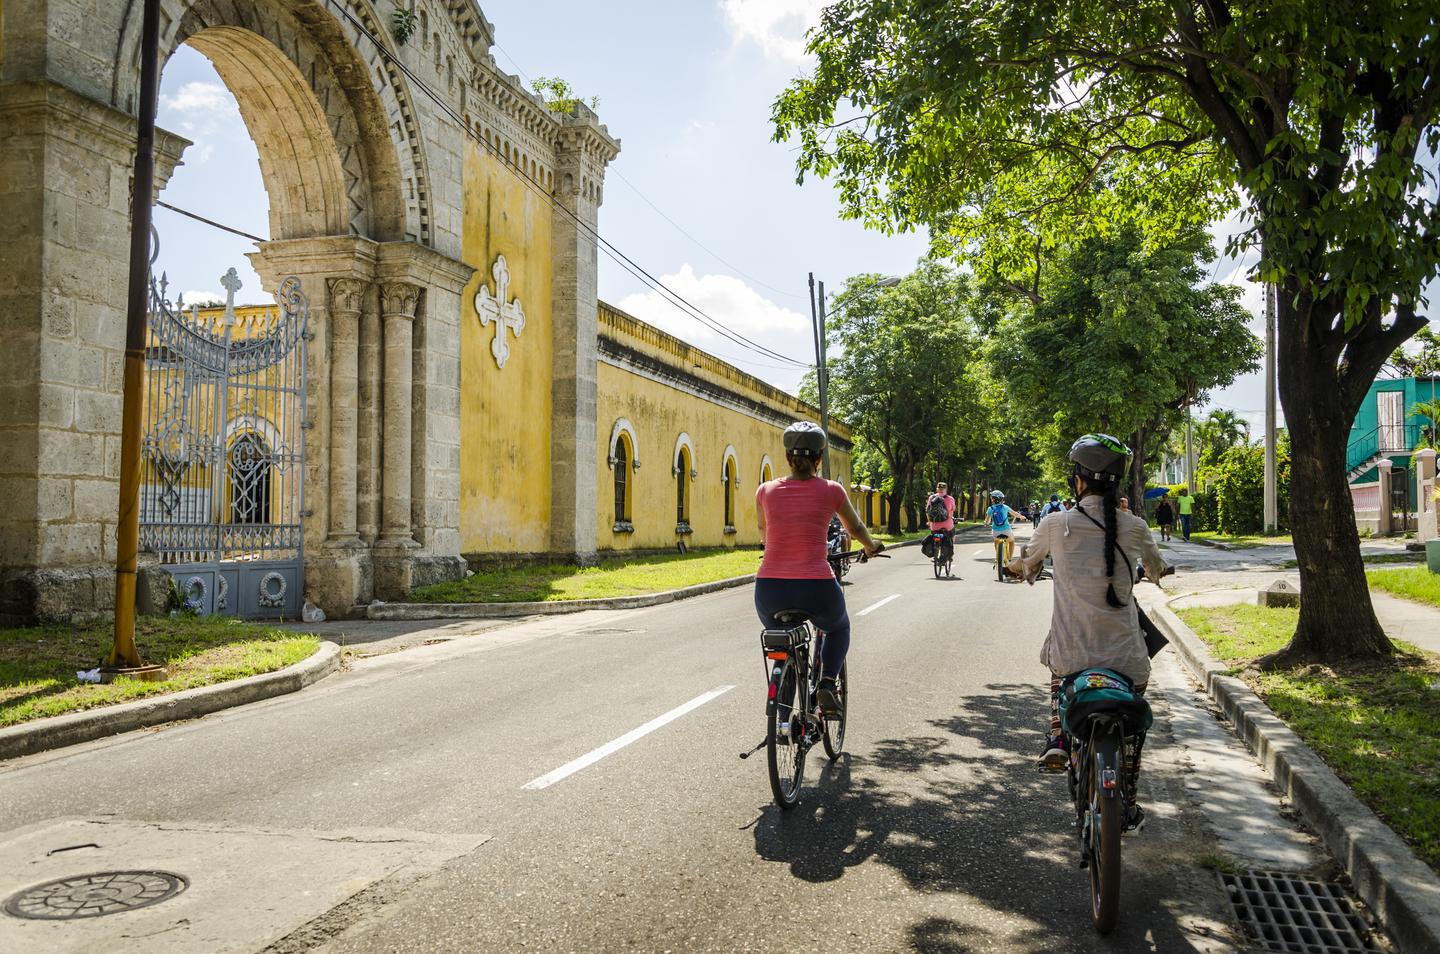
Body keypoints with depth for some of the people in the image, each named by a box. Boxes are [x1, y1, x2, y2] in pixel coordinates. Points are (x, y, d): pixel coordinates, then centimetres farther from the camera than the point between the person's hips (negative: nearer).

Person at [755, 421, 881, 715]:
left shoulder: (765, 490, 6)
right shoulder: (831, 490, 2)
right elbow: (855, 528, 21)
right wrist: (872, 547, 43)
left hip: (770, 589, 1)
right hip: (816, 588, -1)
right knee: (839, 627, 32)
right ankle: (827, 683, 10)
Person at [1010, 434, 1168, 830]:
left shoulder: (1056, 526, -6)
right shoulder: (1135, 527, -3)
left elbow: (1022, 564, 13)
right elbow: (1157, 571, 18)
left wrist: (1027, 569, 38)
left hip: (1072, 653, -1)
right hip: (1124, 656, 1)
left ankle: (1057, 740, 18)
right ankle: (1127, 805, 33)